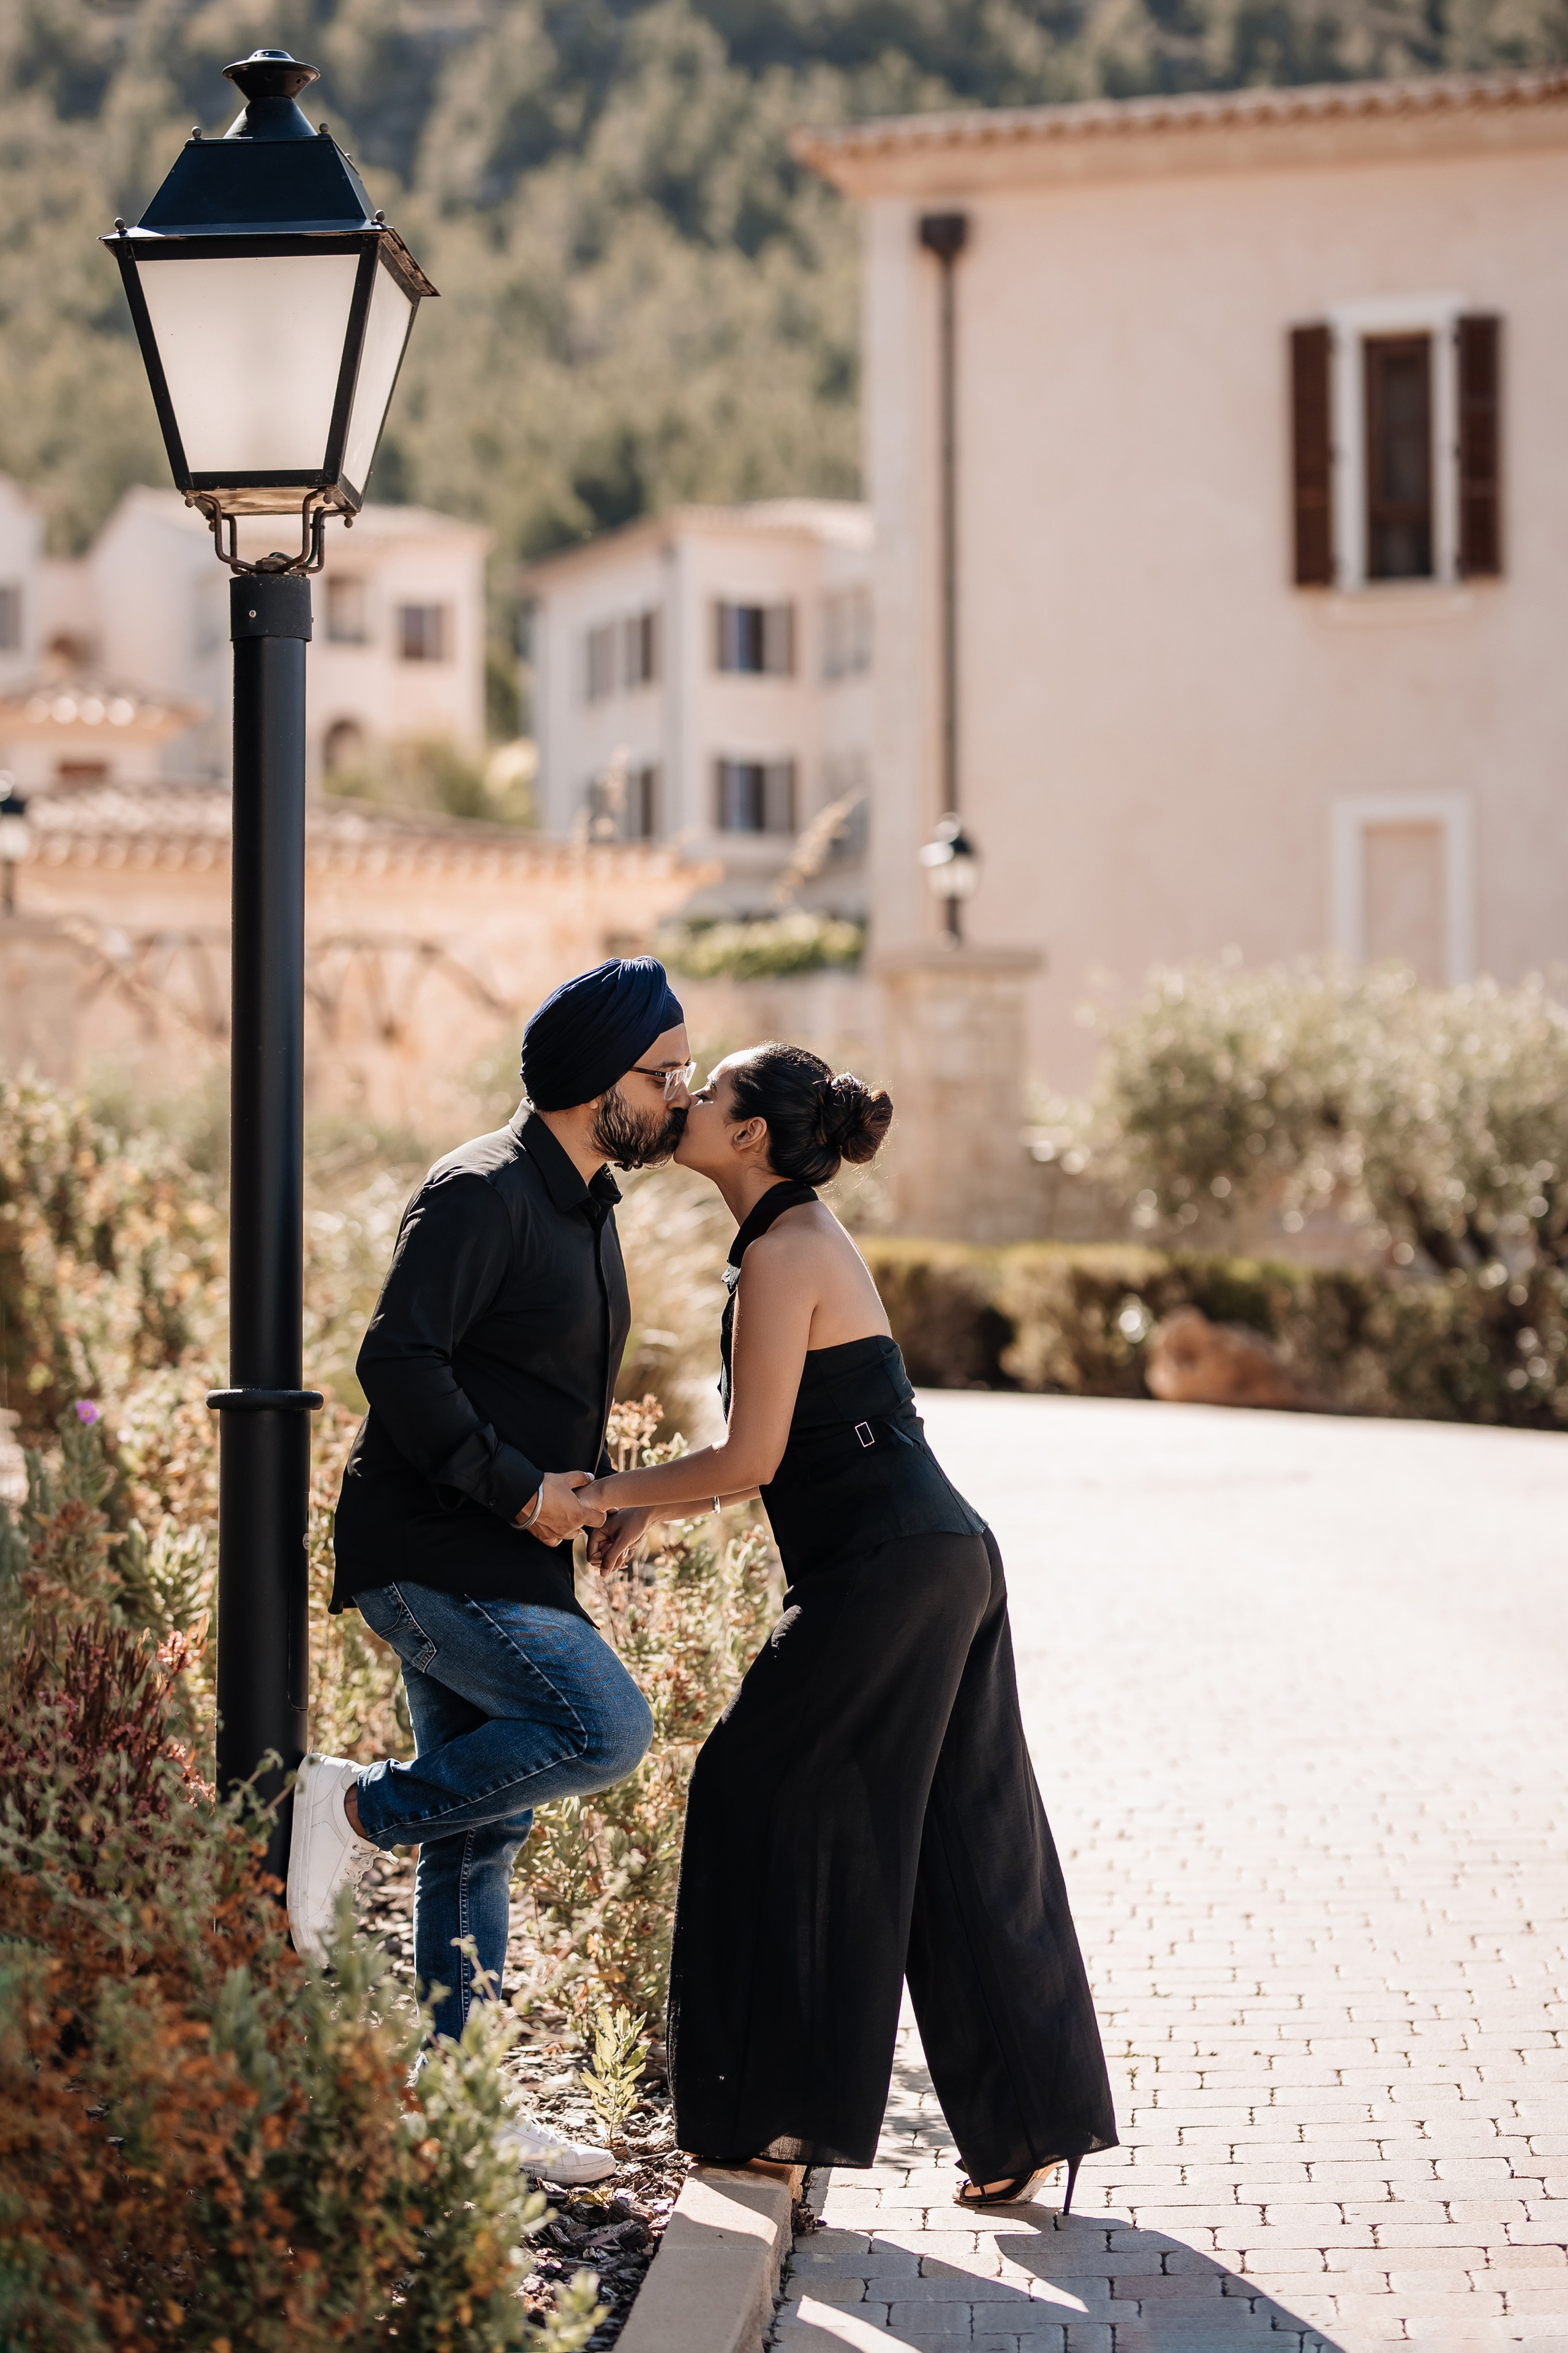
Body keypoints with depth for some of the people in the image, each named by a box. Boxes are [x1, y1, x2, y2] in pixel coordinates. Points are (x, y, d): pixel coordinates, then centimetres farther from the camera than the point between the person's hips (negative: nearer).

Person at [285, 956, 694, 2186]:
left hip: (503, 1561, 10)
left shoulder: (586, 1206, 18)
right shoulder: (484, 1191, -13)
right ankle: (357, 1811, -6)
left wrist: (589, 1484, 10)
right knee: (605, 1728, -21)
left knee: (483, 1831, 10)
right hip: (428, 1552, -10)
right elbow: (400, 1361, -22)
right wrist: (522, 1492, -19)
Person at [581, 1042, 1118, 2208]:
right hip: (945, 1556, 9)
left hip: (883, 1573, -9)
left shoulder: (785, 1255, -12)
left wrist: (610, 1491, -3)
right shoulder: (809, 1237, 18)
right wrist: (648, 1506, 18)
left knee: (777, 1804, 2)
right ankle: (1028, 2123, 12)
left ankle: (786, 2110, 9)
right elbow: (783, 1451, 23)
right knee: (959, 1842, 10)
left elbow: (751, 1460, -14)